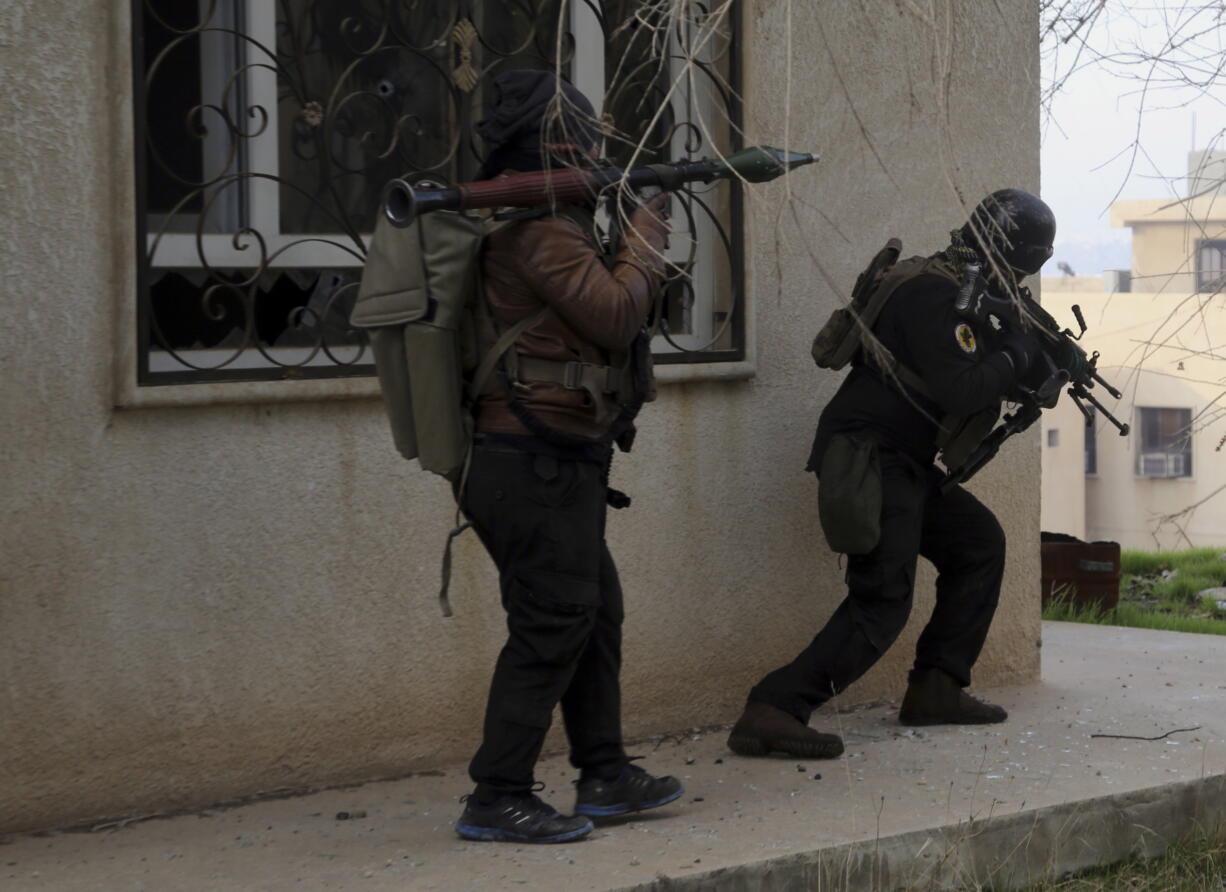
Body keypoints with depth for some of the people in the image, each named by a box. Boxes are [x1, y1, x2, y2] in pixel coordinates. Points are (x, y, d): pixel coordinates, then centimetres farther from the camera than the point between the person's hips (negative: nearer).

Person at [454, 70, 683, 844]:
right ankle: (498, 800, -5)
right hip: (540, 464, -11)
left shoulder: (544, 219, 14)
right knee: (551, 627, -8)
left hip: (552, 464, 11)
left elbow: (598, 302, 21)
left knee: (596, 613, 17)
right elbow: (615, 315, -21)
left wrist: (639, 252, 9)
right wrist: (649, 231, -8)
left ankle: (606, 776, 25)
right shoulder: (538, 227, -17)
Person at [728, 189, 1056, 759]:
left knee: (980, 542, 17)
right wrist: (1018, 354, -10)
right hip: (867, 458, -11)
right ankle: (772, 712, -25)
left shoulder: (959, 291, 16)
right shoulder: (936, 295, -16)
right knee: (883, 601, -18)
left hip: (903, 465, 11)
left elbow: (975, 382, 20)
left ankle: (935, 690, 18)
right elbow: (961, 392, -24)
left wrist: (1031, 363, 5)